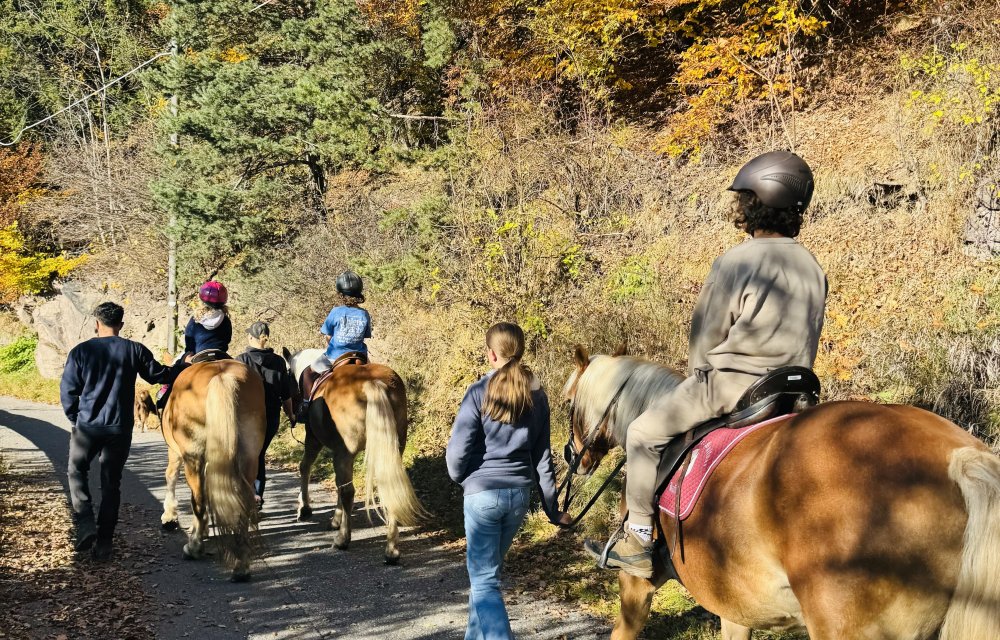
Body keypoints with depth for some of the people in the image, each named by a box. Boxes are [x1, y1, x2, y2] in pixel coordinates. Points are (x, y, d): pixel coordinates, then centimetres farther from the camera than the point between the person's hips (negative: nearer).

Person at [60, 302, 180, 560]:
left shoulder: (81, 351, -4)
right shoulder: (135, 351, -2)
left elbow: (68, 390, -2)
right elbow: (158, 374, 9)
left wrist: (74, 418, 12)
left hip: (87, 425, -1)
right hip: (120, 428, 1)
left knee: (77, 472, 19)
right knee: (111, 482, 10)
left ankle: (85, 523, -1)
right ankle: (104, 543, 11)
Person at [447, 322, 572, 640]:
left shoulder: (480, 392, -12)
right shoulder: (537, 396, 3)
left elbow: (458, 449, -11)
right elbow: (543, 455, 7)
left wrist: (458, 476, 11)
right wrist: (552, 508, 12)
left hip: (483, 492, -5)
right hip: (521, 493, 5)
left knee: (484, 579, 1)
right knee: (487, 571, 23)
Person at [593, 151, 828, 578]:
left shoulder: (734, 263, -16)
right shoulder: (813, 269, 5)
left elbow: (705, 338, -7)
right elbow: (807, 339, 13)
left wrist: (697, 380, 11)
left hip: (730, 382, -7)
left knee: (644, 433, 5)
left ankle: (638, 540, 7)